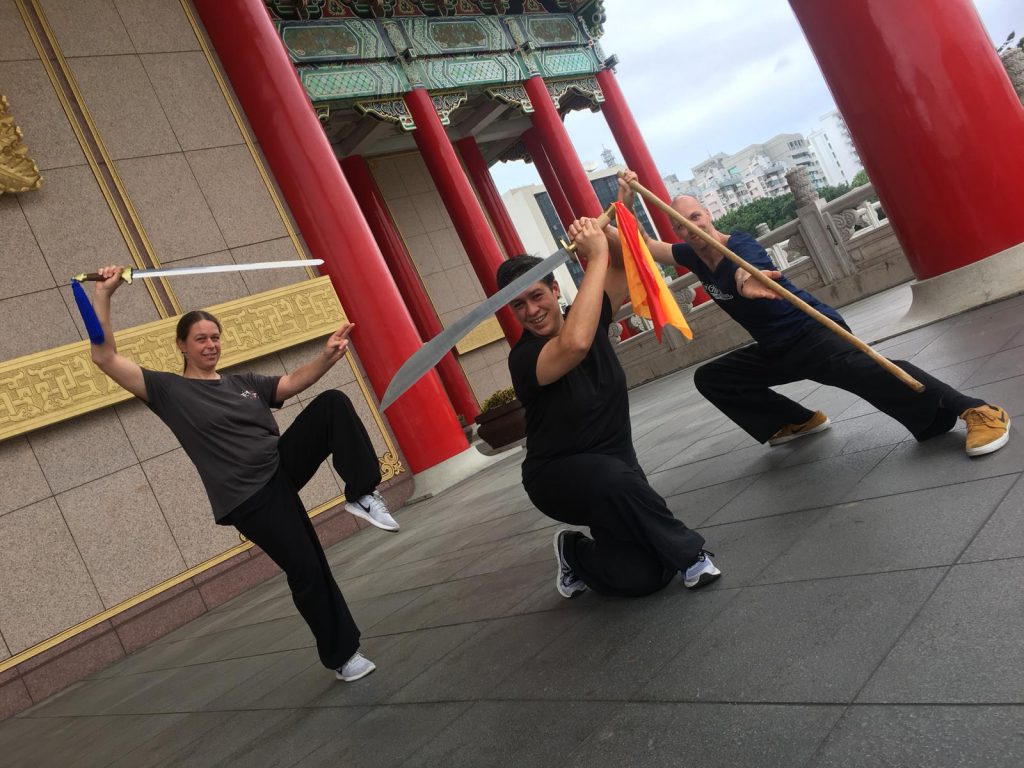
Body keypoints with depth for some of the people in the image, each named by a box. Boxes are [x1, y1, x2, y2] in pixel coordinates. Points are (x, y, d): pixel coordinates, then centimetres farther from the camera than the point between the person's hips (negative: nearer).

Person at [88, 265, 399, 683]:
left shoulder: (243, 381, 17)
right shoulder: (170, 390, 0)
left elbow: (293, 383, 11)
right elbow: (105, 358, -7)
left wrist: (327, 355, -8)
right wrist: (103, 295, -14)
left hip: (285, 464, 5)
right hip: (249, 497, -5)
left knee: (333, 403, -14)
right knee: (307, 571, -3)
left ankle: (362, 496, -12)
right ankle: (341, 655, 19)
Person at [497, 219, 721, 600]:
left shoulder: (586, 317, -2)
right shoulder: (524, 357, -22)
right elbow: (576, 344, -43)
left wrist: (602, 232, -23)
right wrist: (597, 255, -36)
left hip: (614, 465, 6)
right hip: (558, 476, -5)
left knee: (641, 579, -11)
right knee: (615, 480, -41)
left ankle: (577, 556, 21)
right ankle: (688, 554, -14)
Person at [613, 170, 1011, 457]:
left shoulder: (740, 247, -21)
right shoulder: (693, 256, 2)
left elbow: (745, 269, -46)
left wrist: (745, 282, -70)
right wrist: (625, 204, -6)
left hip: (812, 333, -8)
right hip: (774, 349, 9)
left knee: (858, 368, -36)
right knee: (709, 377, 9)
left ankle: (977, 411, -32)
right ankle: (797, 421, 11)